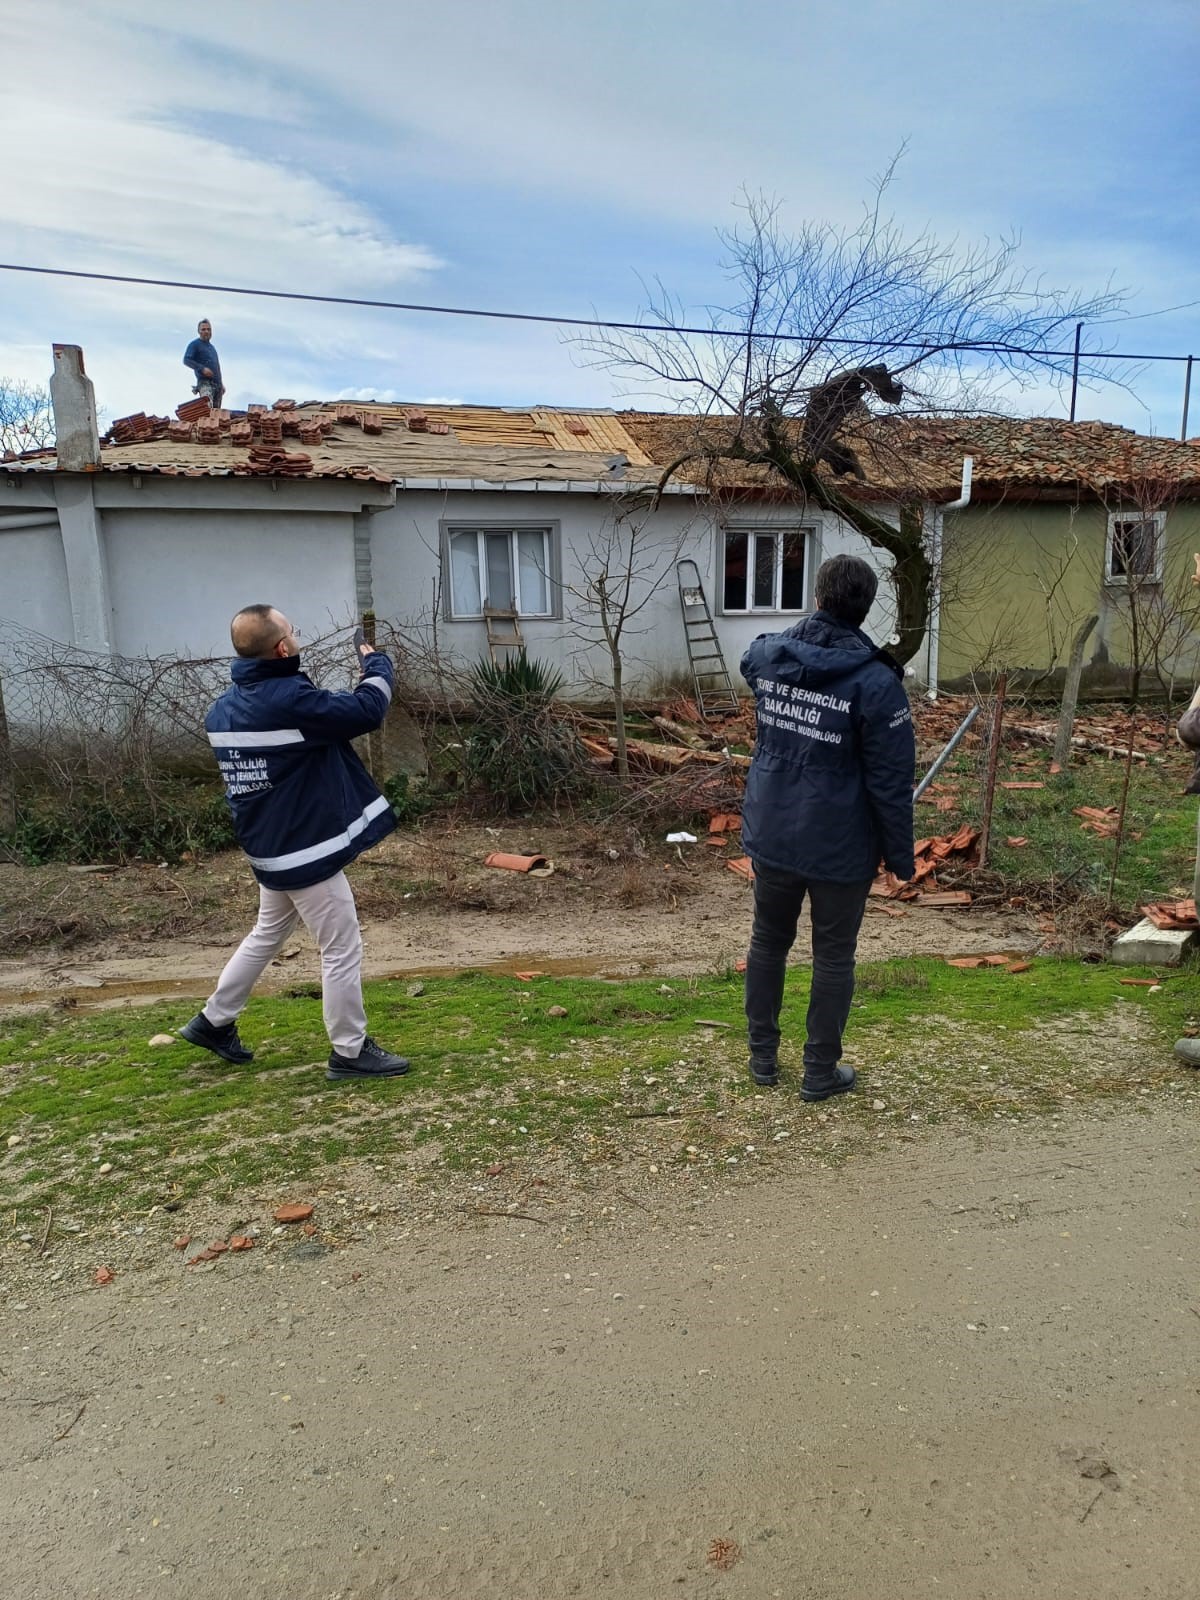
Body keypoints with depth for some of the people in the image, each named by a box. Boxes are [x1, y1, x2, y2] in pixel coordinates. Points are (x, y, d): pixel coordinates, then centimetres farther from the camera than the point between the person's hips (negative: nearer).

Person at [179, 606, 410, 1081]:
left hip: (270, 848, 9)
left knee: (266, 936, 27)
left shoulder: (224, 708, 3)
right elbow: (368, 710, -18)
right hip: (308, 851, -9)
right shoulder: (291, 700, -24)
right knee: (342, 951, 3)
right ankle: (351, 1052, 13)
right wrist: (375, 663, -1)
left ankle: (213, 1020, 38)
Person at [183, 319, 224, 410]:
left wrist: (221, 383, 24)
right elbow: (186, 360, -6)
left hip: (217, 384, 8)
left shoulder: (212, 347, 27)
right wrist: (202, 368, -18)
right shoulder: (195, 344, 4)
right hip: (204, 382, -8)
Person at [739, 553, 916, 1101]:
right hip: (840, 847, -4)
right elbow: (891, 782, -16)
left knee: (767, 943, 20)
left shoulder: (764, 655, -5)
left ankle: (762, 1058, 32)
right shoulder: (876, 682, -18)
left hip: (771, 834, 4)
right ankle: (820, 1072, 23)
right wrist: (901, 856, -6)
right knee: (833, 959, 11)